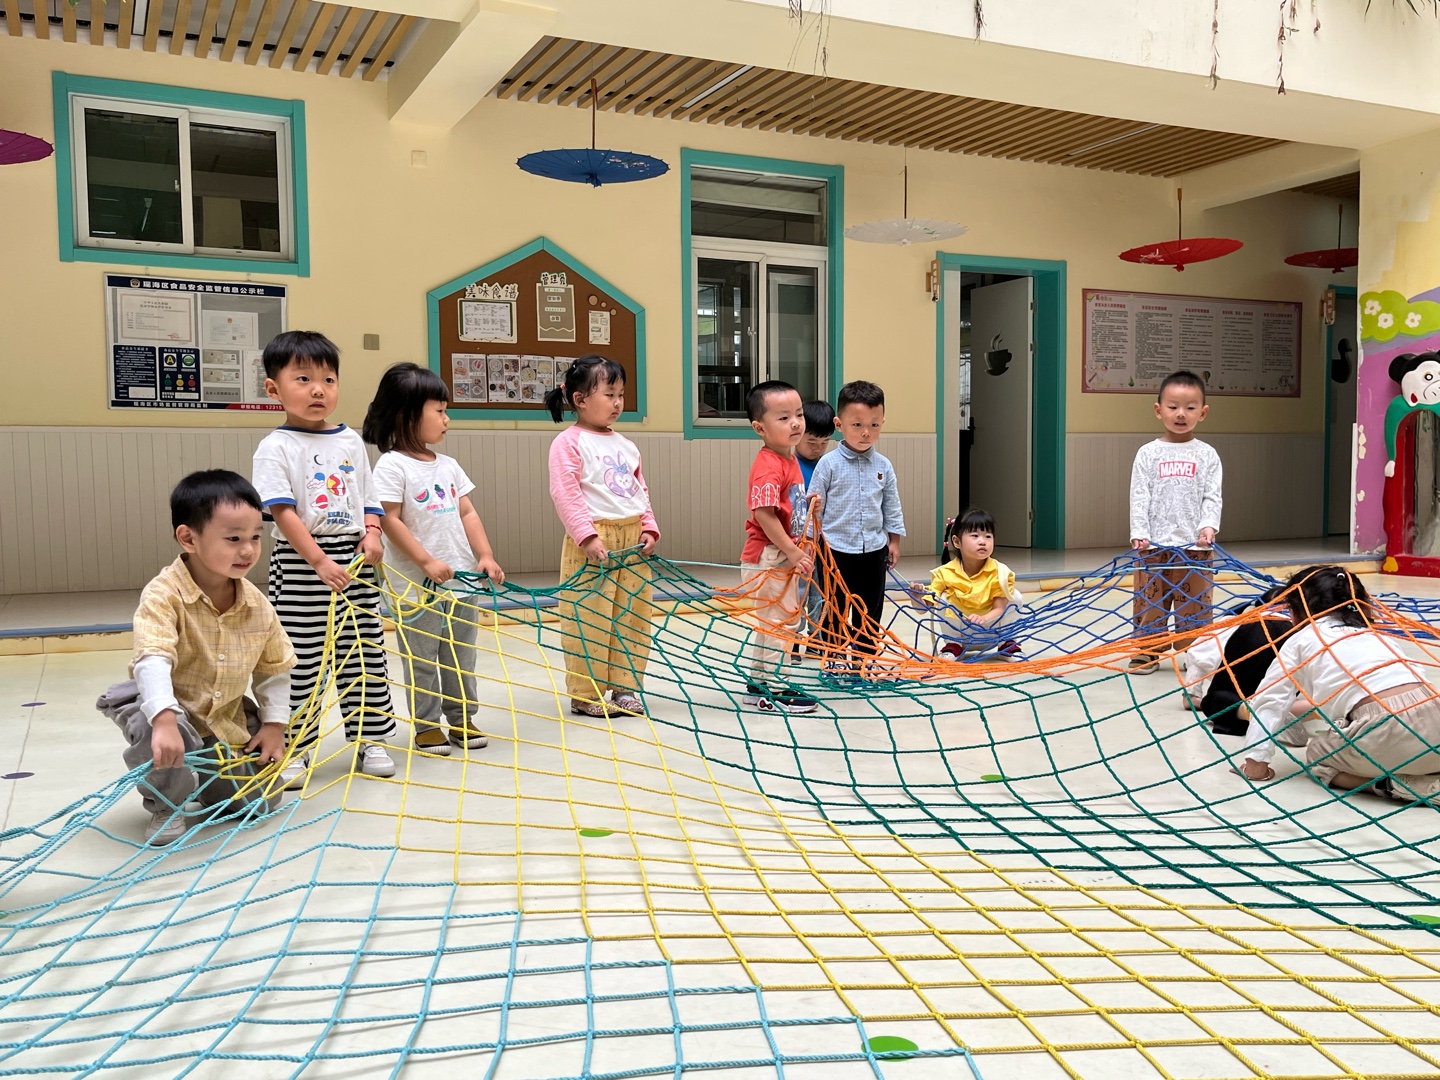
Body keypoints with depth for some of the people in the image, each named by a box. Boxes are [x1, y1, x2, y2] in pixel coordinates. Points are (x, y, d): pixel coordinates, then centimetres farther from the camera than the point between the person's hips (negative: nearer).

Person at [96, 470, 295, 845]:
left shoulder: (257, 606, -9)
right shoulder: (164, 594, -25)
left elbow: (275, 668, 5)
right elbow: (153, 659, -38)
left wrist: (274, 723, -2)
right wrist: (165, 719, -52)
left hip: (228, 721, 4)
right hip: (170, 708, -4)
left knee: (261, 800, -1)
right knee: (152, 726, -40)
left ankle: (201, 777, 31)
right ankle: (166, 804, -8)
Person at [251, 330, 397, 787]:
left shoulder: (350, 441, 11)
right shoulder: (276, 447, -5)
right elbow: (283, 511, -14)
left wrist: (372, 534, -5)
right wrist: (320, 562, -22)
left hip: (354, 561, 5)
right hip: (300, 564, -5)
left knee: (364, 654, 10)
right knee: (300, 660, 1)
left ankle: (371, 738, 22)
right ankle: (293, 750, 13)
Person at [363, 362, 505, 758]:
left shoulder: (448, 465, 12)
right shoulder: (392, 465, -10)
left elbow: (467, 513, 12)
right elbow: (389, 520, -15)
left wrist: (485, 556, 1)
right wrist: (427, 562, -19)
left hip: (462, 580, 6)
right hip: (417, 586, -6)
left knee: (461, 656, 14)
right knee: (422, 660, 4)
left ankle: (461, 719, 27)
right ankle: (426, 726, 17)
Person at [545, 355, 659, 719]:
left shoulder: (624, 445, 16)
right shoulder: (569, 443, -7)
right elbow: (566, 494, -14)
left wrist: (649, 527, 5)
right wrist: (588, 536, -21)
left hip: (633, 540, 7)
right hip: (593, 542, -7)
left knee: (633, 617, 10)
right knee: (590, 618, -2)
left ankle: (625, 685, 22)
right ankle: (586, 693, 9)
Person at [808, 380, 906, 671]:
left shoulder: (883, 466, 2)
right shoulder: (829, 464, -8)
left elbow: (892, 507, 11)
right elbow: (814, 506, -4)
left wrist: (894, 541, 11)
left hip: (874, 549, 3)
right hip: (837, 549, -3)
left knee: (871, 607, 12)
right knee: (837, 607, 7)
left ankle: (866, 655, 27)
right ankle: (836, 654, 22)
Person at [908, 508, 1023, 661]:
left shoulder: (998, 571, -19)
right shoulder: (946, 572, -17)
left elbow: (999, 608, -19)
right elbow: (929, 603, -13)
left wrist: (983, 618, -40)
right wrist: (919, 597, -37)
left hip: (990, 629, 0)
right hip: (959, 630, 1)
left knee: (1015, 597, -21)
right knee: (943, 598, -25)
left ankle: (1005, 643, 0)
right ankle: (953, 644, -2)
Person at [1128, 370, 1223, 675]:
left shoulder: (1207, 455, 6)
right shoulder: (1148, 454, 4)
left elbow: (1212, 497, 2)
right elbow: (1139, 497, 0)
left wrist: (1208, 526, -14)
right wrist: (1139, 533, -10)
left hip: (1194, 545, 0)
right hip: (1154, 545, 0)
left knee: (1194, 603, 5)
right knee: (1150, 601, 4)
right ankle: (1146, 653, 14)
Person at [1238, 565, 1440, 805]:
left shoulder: (1300, 640, 18)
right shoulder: (1376, 633, 32)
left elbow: (1269, 700, 13)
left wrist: (1256, 759, 16)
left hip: (1386, 731, -4)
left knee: (1318, 756, 23)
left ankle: (1390, 784, -1)